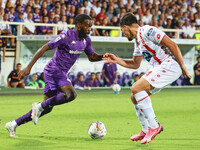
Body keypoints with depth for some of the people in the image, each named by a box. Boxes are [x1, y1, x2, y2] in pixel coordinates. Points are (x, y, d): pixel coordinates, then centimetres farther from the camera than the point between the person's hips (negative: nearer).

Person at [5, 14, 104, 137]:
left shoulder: (86, 40, 8)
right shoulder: (67, 36, -17)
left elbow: (92, 57, 21)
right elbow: (44, 48, -16)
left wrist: (103, 57, -2)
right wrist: (29, 67, -20)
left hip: (61, 73, 9)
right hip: (54, 70, -9)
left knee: (46, 108, 6)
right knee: (71, 94, -29)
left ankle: (14, 124, 12)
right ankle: (40, 106, -18)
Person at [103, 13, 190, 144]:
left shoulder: (147, 31, -11)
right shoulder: (137, 41, 20)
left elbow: (172, 45, -15)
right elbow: (135, 64, 29)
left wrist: (183, 66, -16)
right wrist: (116, 60, 21)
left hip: (170, 65, -10)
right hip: (160, 68, 10)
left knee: (136, 89, -20)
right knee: (135, 97, 9)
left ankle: (154, 125, -15)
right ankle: (146, 131, 18)